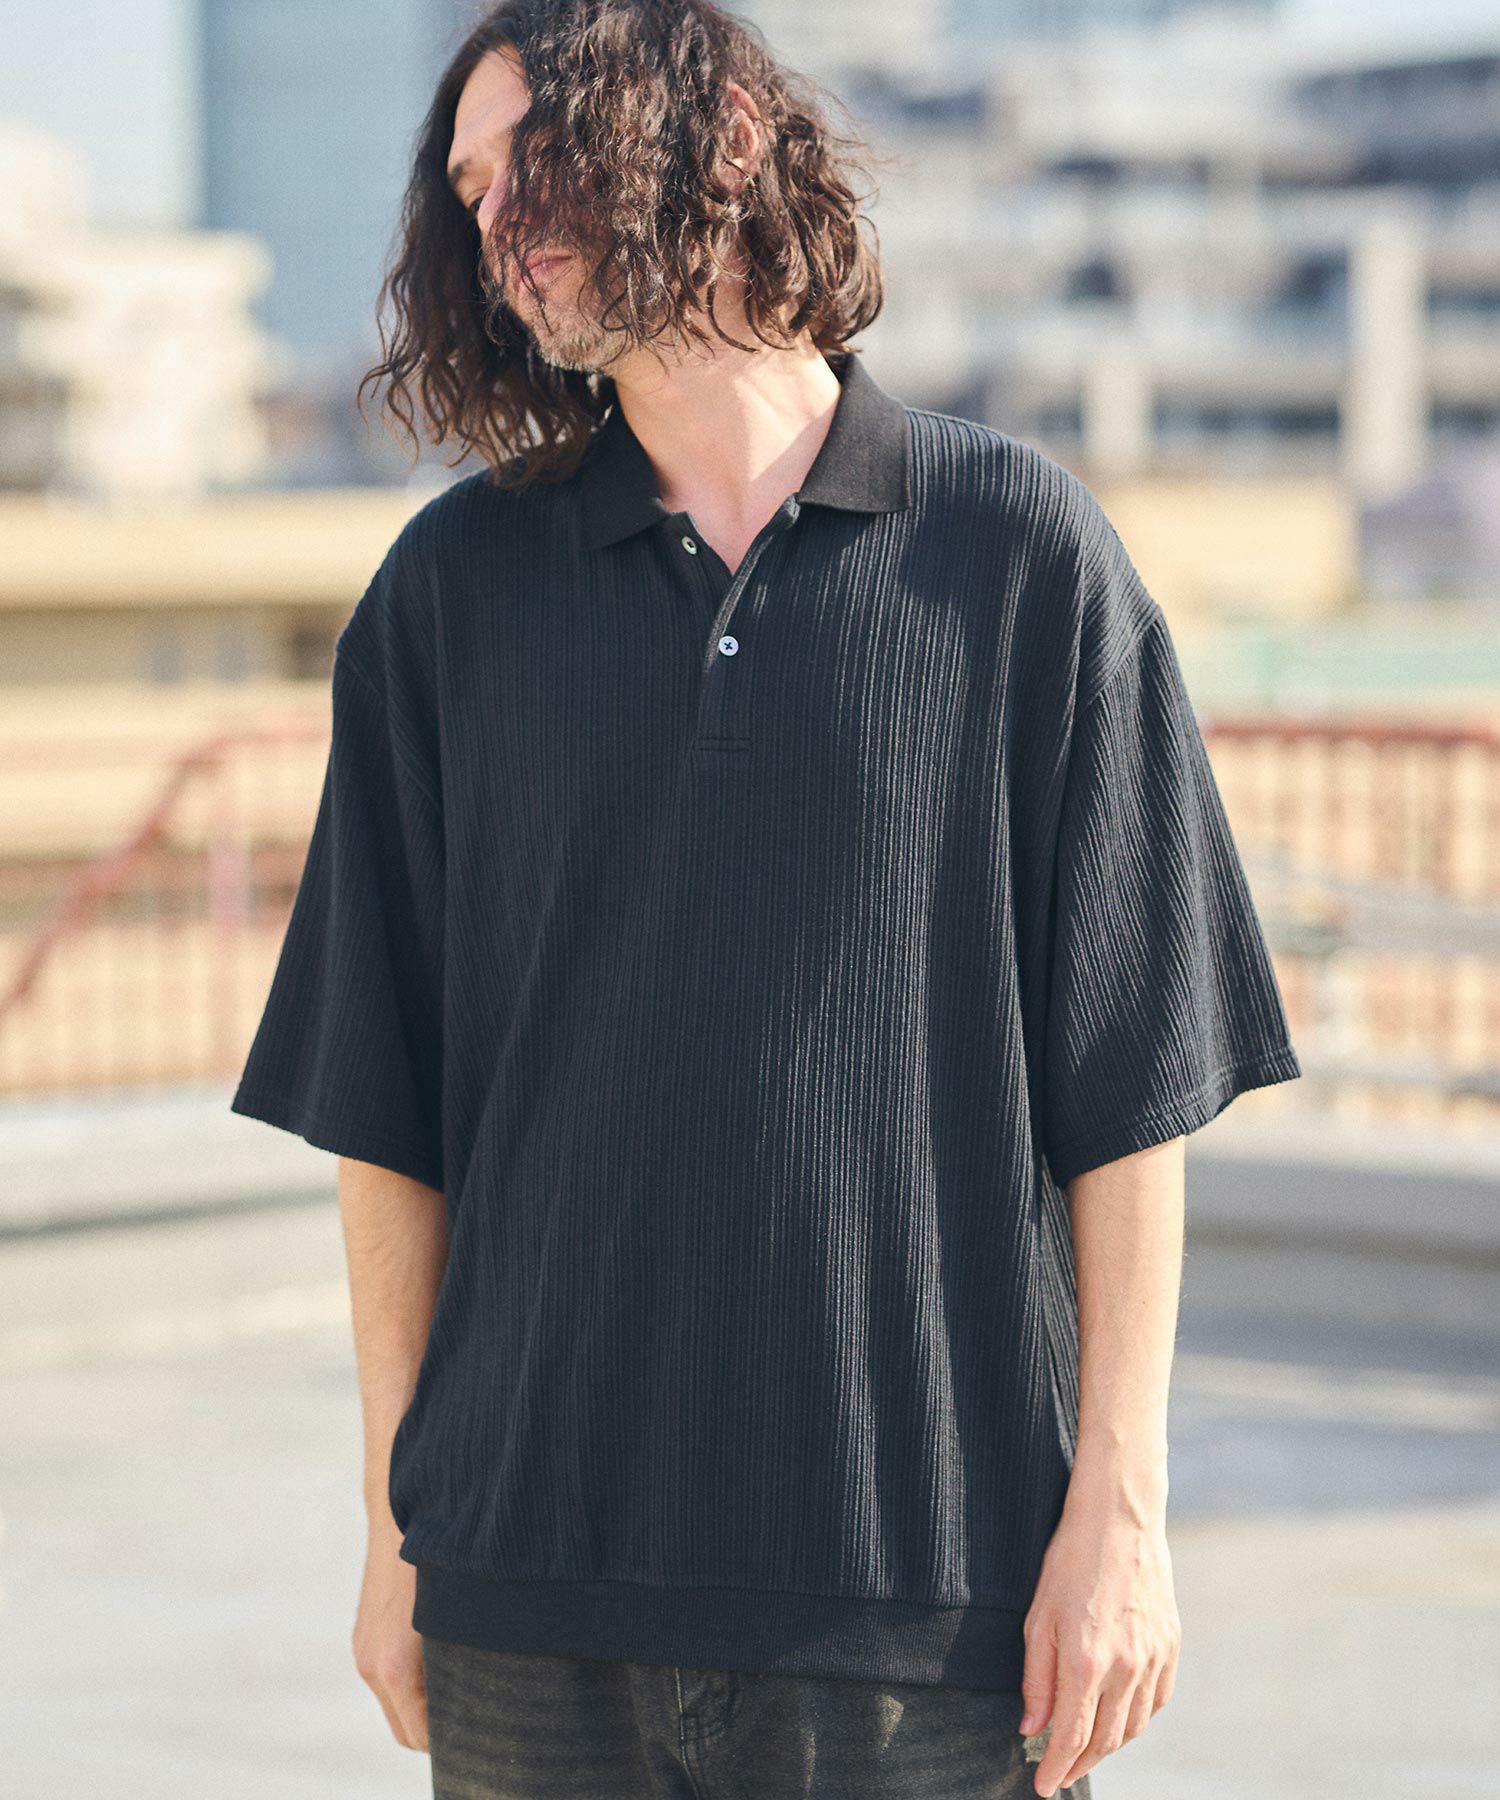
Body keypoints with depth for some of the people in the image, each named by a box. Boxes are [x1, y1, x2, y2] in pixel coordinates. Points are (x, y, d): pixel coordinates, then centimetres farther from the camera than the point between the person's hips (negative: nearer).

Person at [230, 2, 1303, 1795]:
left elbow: (1129, 1089, 0)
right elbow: (384, 1109, 8)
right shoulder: (451, 591, 7)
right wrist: (394, 1521, 5)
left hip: (935, 1581, -2)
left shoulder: (1024, 553, 1)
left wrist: (1119, 1505, -4)